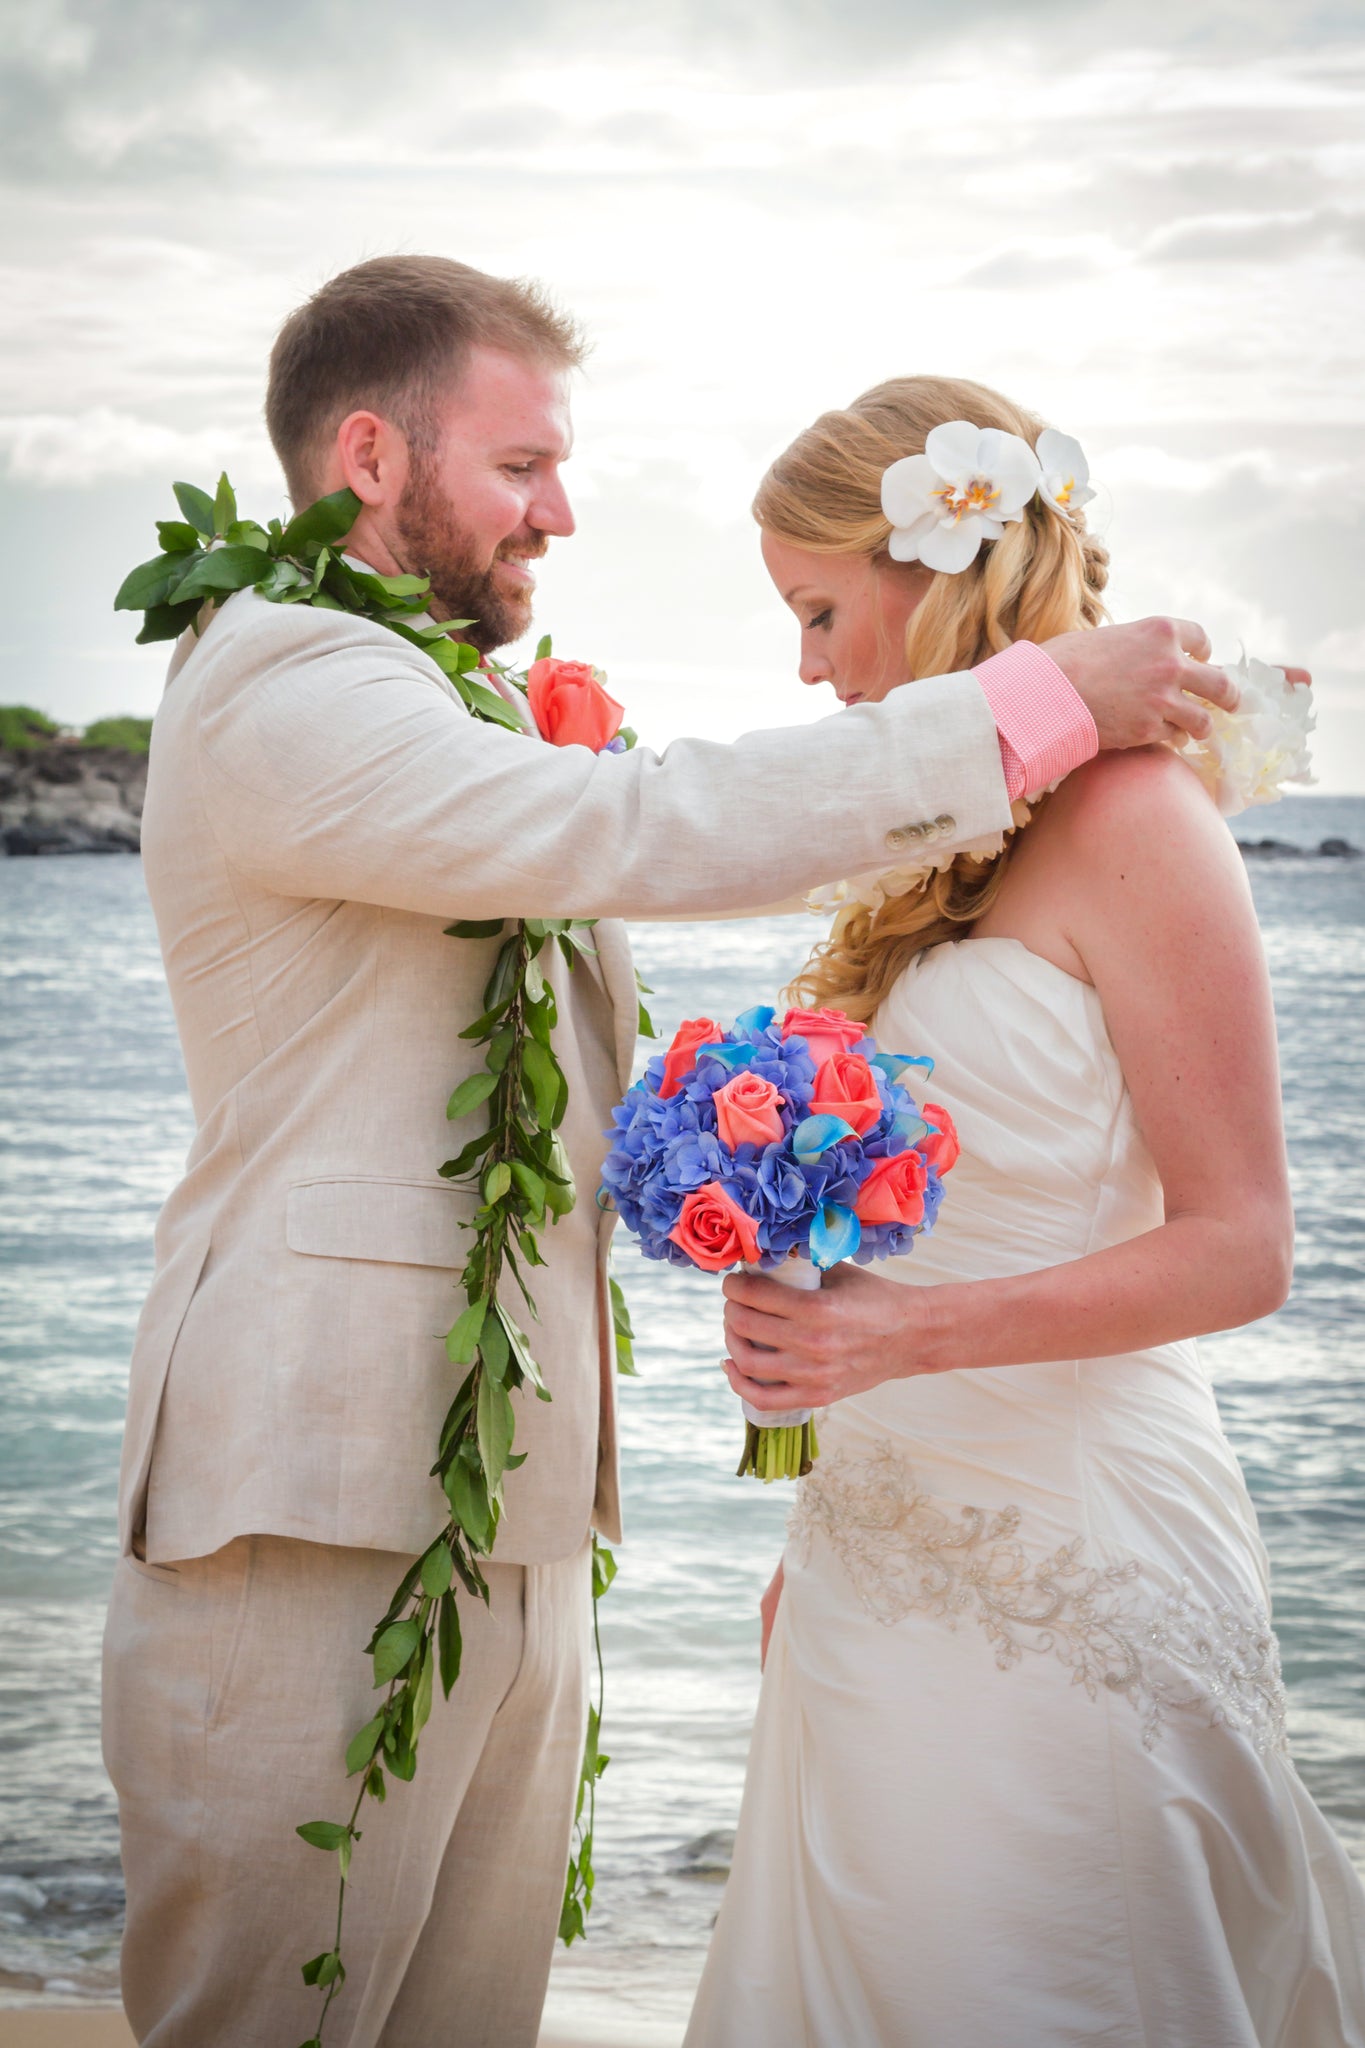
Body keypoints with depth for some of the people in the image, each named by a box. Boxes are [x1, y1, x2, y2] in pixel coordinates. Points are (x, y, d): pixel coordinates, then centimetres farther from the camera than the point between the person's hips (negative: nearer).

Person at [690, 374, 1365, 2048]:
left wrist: (912, 1333, -26)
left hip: (1065, 1553, -7)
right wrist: (823, 1521, 14)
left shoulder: (1130, 817, -12)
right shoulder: (947, 839, 12)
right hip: (885, 1543, 7)